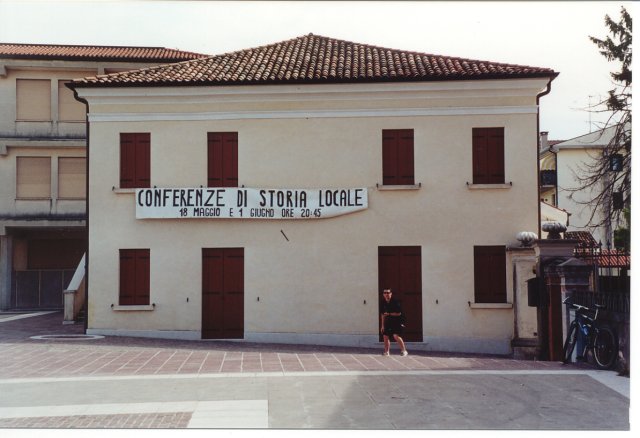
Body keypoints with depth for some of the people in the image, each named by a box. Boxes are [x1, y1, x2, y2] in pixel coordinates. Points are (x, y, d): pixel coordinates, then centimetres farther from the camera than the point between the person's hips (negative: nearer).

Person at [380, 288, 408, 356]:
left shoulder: (395, 302, -12)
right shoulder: (383, 303, 6)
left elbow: (399, 313, -14)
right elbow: (382, 315, 14)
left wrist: (389, 314, -16)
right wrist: (382, 325, 14)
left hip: (396, 322, -6)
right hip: (388, 322, 6)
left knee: (396, 336, -20)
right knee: (385, 336, 5)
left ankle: (404, 350, -9)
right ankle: (386, 352, 20)